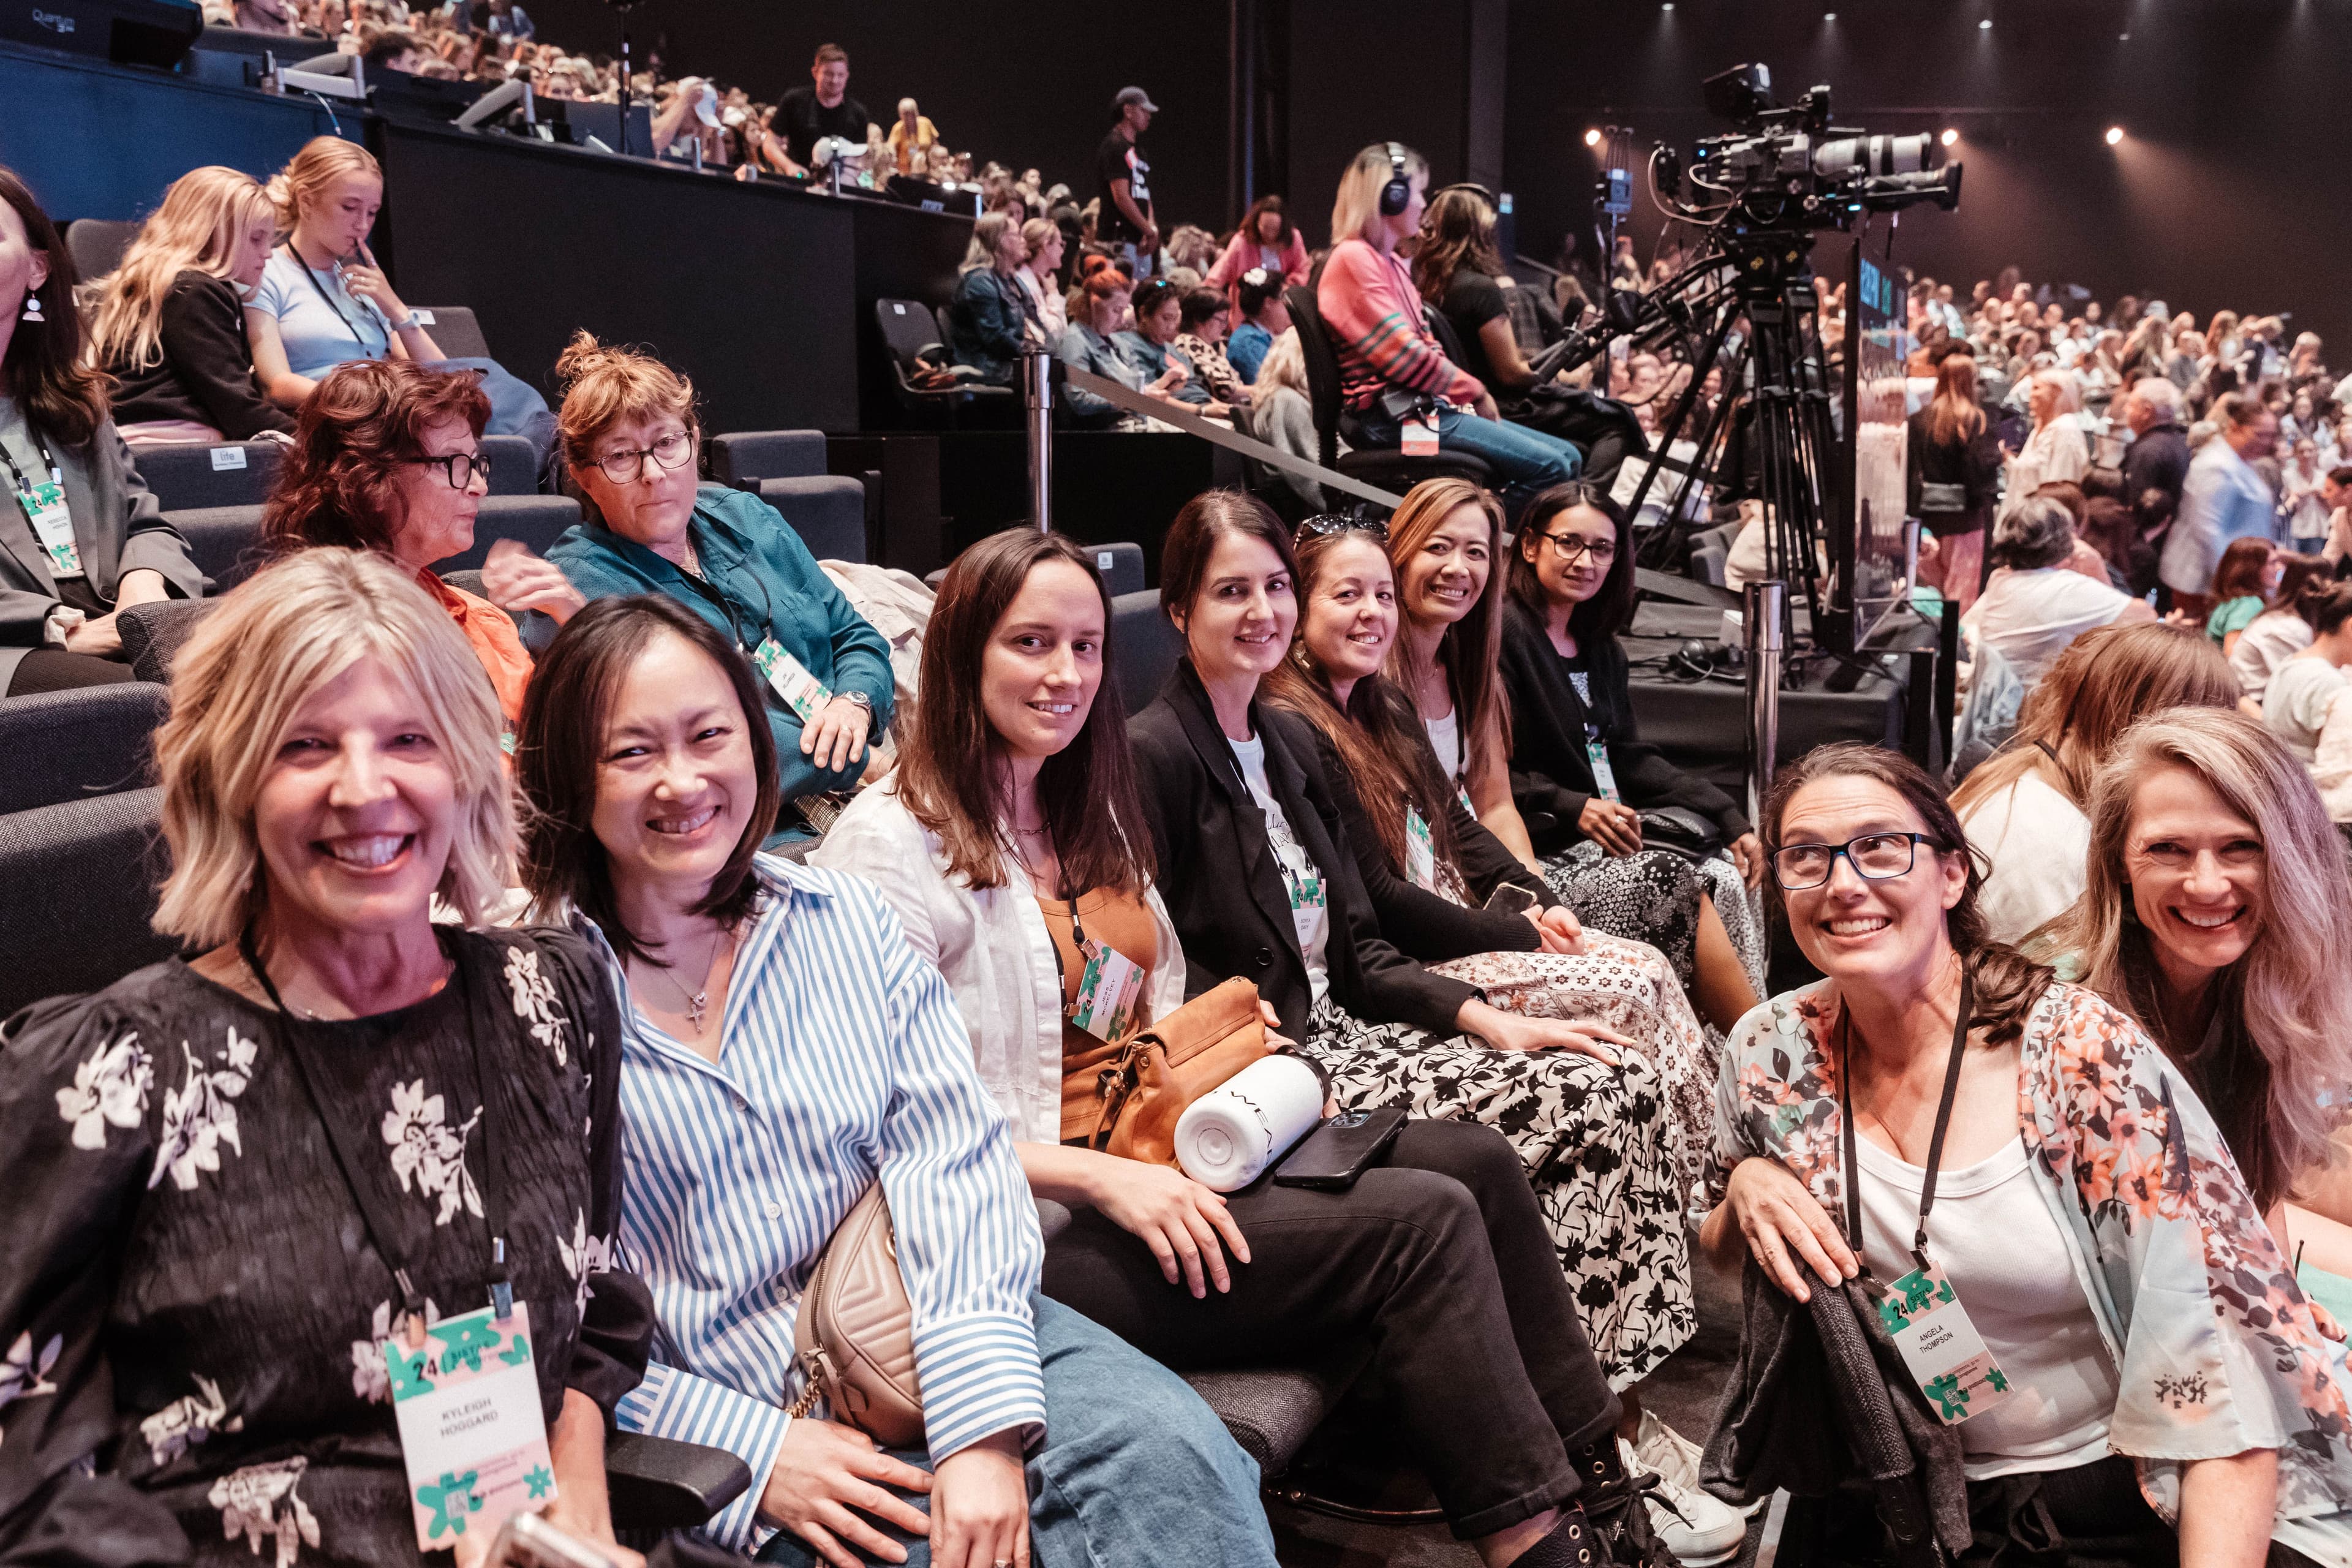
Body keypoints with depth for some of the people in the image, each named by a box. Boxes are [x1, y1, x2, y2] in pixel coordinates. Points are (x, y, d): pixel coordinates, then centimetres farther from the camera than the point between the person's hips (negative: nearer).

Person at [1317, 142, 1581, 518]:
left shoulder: (1393, 263, 23)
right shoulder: (1353, 259, -10)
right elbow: (1402, 352, -16)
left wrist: (1469, 393, 3)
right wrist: (1474, 392, -6)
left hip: (1423, 404, 10)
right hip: (1390, 418, -10)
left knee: (1567, 457, 2)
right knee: (1548, 467, -20)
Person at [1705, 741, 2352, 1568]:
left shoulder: (2085, 1055, -15)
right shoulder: (1774, 1052, -3)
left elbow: (2222, 1337, -16)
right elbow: (1721, 1265, 14)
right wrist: (1745, 1192, -8)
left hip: (2110, 1499, -3)